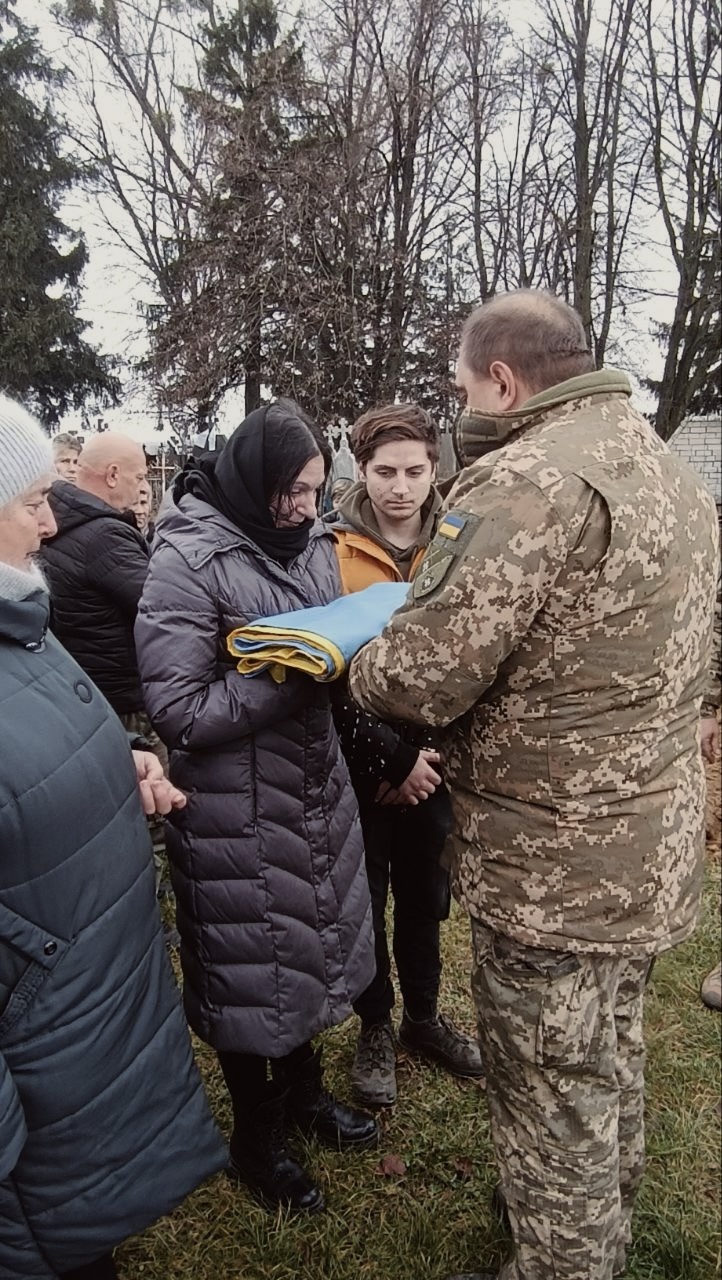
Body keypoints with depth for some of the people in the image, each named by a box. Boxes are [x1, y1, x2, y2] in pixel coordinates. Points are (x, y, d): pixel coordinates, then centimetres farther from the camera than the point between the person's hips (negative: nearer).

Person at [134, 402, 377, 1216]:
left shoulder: (310, 540, 1)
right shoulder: (185, 559, -18)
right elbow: (178, 710, -21)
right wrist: (291, 671, -26)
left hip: (314, 788, 7)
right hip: (235, 806, -6)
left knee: (308, 938, 22)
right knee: (248, 963, 12)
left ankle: (301, 1089, 49)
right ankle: (256, 1135, 38)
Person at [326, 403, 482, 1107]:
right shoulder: (334, 550, -11)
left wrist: (428, 751, -8)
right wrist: (391, 757, -16)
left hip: (433, 764, 3)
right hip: (360, 767, -2)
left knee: (424, 896, 19)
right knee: (366, 902, 14)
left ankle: (424, 1016, 42)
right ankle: (375, 1028, 37)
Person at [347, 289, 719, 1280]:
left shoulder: (528, 480, -22)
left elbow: (418, 677, -26)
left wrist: (354, 661, -4)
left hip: (557, 871, -10)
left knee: (554, 1098, 11)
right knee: (610, 1060, 28)